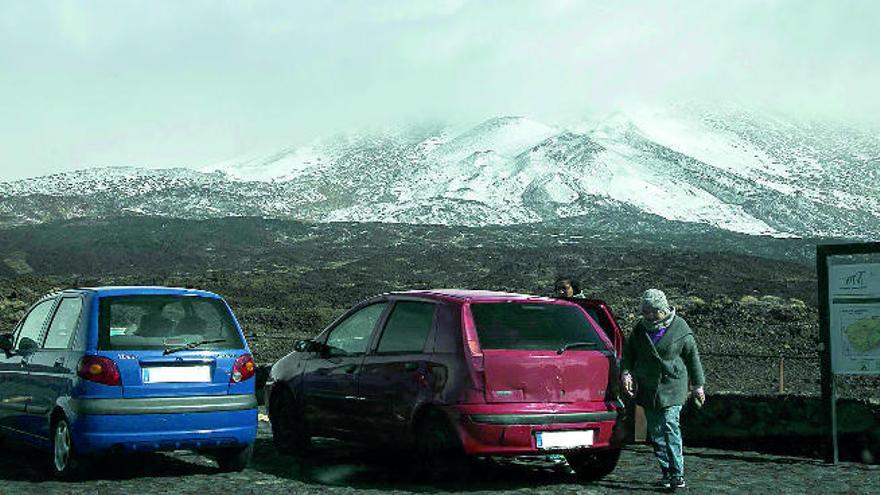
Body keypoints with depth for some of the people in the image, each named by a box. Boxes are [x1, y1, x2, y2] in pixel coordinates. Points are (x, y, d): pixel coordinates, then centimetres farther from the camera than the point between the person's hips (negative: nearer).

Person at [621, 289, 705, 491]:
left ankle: (677, 473, -14)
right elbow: (628, 353, 15)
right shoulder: (640, 328, 7)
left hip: (672, 387, -4)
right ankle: (666, 472, 15)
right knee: (655, 432, 6)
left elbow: (692, 357, 5)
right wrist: (626, 372, -5)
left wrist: (698, 385, 7)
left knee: (670, 427, -15)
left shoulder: (679, 328, -2)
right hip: (647, 389, 4)